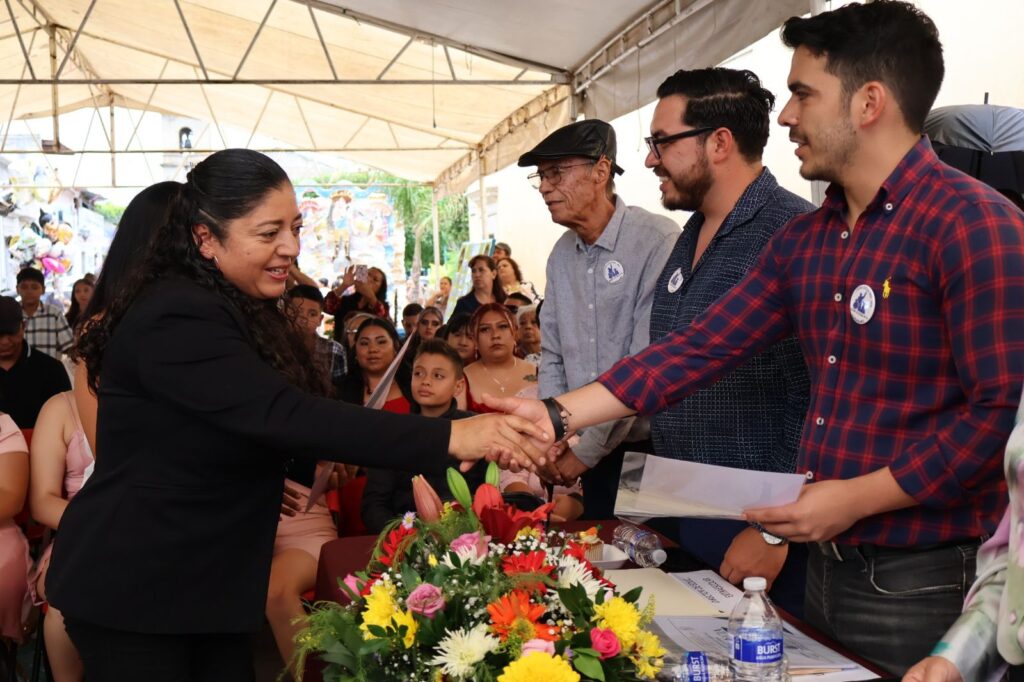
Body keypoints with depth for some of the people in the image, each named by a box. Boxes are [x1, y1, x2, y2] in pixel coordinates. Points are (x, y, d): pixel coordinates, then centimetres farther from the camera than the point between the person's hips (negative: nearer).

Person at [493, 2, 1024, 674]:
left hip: (919, 584, -7)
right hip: (826, 562, 7)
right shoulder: (805, 239, 9)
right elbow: (700, 348, 5)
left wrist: (857, 498, -18)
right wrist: (557, 416, -2)